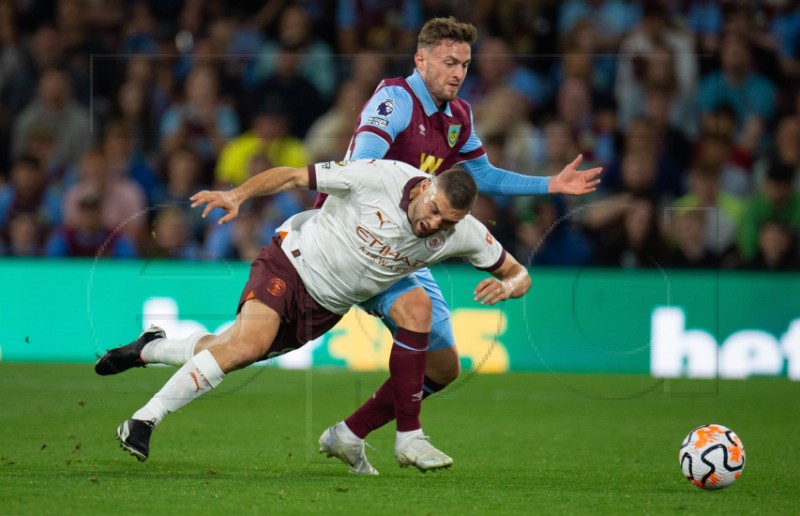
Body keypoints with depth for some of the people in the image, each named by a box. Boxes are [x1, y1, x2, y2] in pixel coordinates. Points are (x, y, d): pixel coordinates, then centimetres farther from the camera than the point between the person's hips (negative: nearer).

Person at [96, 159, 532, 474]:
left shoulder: (462, 233, -13)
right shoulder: (382, 178, -25)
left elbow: (518, 272, -2)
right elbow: (293, 176, -16)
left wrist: (507, 285, -25)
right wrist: (237, 195, -27)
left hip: (326, 310, 5)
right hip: (291, 264, -5)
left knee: (231, 353, 5)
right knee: (249, 341, -27)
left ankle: (151, 349, 34)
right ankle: (143, 421, -17)